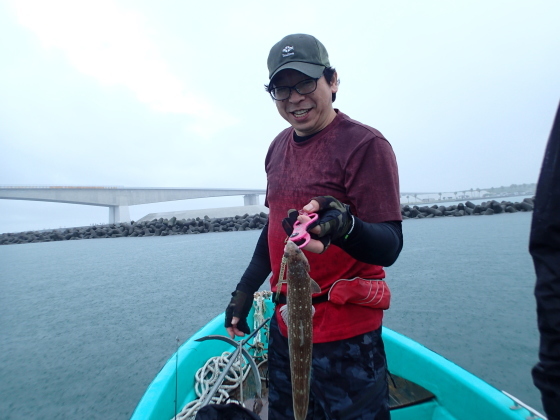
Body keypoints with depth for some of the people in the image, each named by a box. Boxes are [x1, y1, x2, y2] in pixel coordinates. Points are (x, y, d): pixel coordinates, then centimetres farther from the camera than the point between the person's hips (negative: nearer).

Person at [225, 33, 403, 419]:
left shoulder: (365, 144, -14)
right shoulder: (279, 146, 6)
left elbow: (389, 247, -18)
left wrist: (346, 227, -40)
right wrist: (244, 291, 13)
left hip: (345, 335, -6)